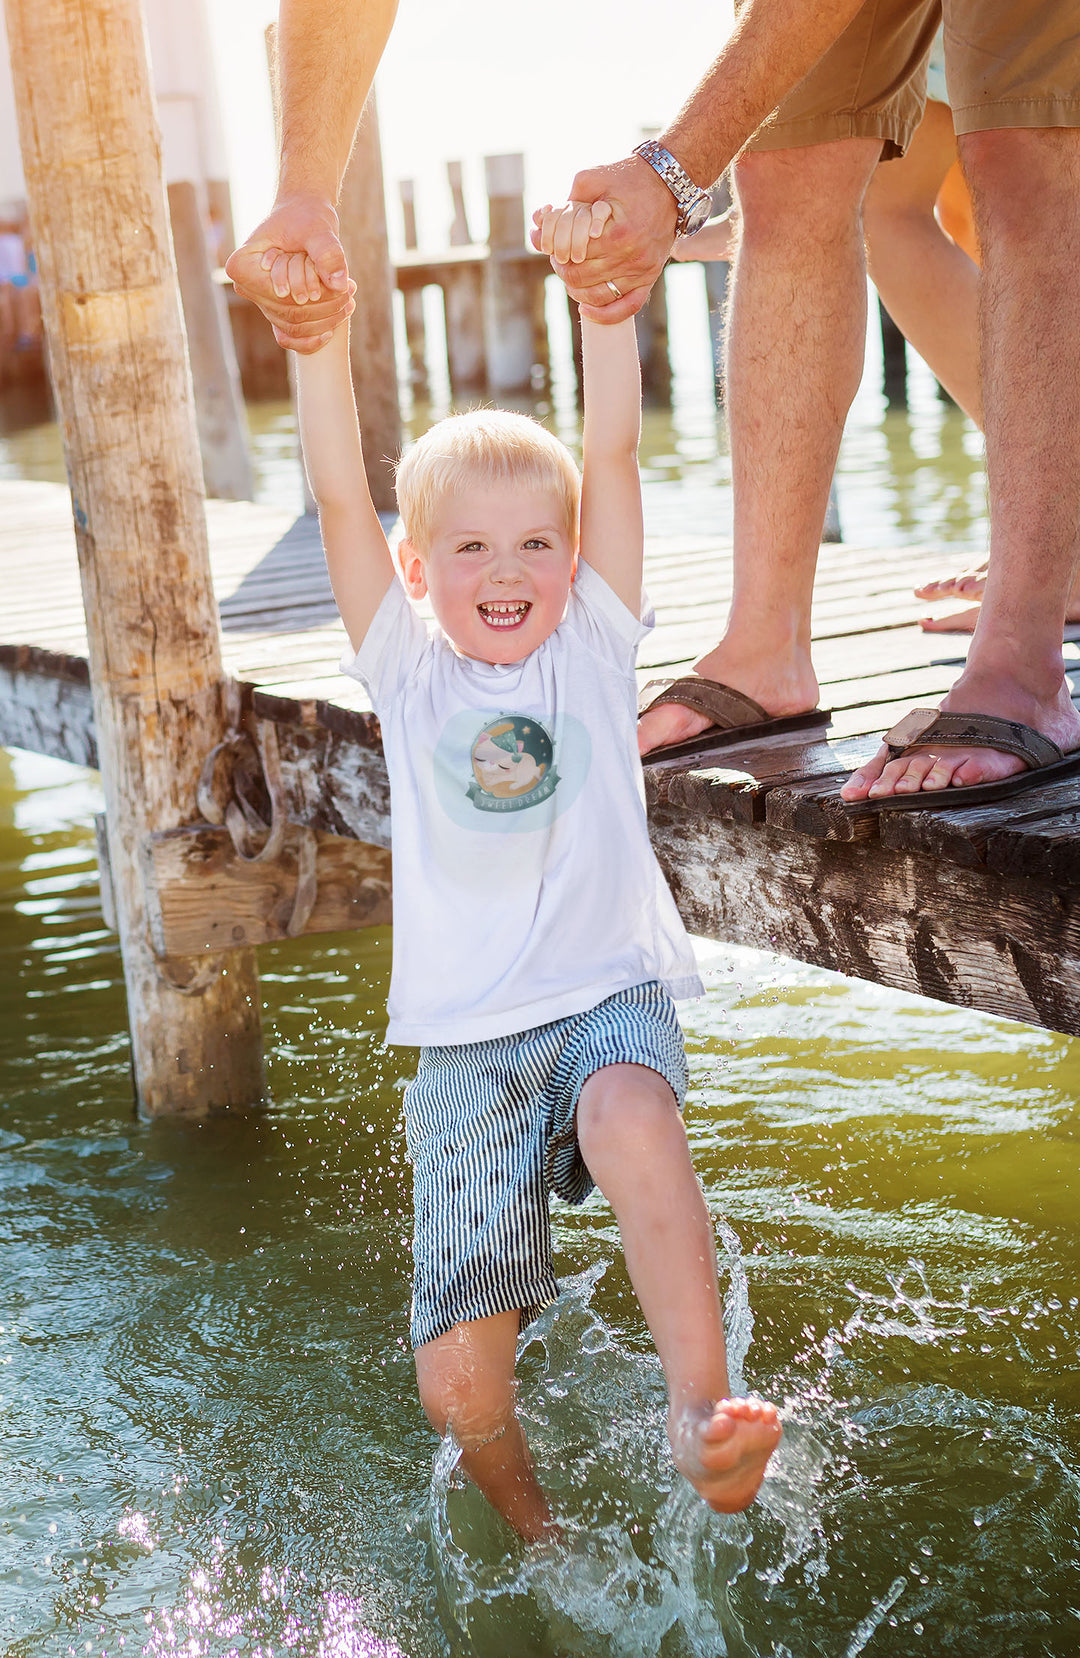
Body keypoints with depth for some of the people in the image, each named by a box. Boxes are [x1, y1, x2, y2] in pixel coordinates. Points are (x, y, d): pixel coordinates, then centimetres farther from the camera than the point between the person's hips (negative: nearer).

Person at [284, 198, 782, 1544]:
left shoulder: (590, 645, 6)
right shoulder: (408, 672, 6)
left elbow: (612, 456, -5)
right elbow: (339, 498, -5)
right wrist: (321, 341, -16)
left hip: (612, 995, -1)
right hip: (469, 1039, 1)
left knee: (635, 1125, -40)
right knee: (459, 1386, -2)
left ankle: (700, 1410, -34)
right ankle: (536, 1541, 27)